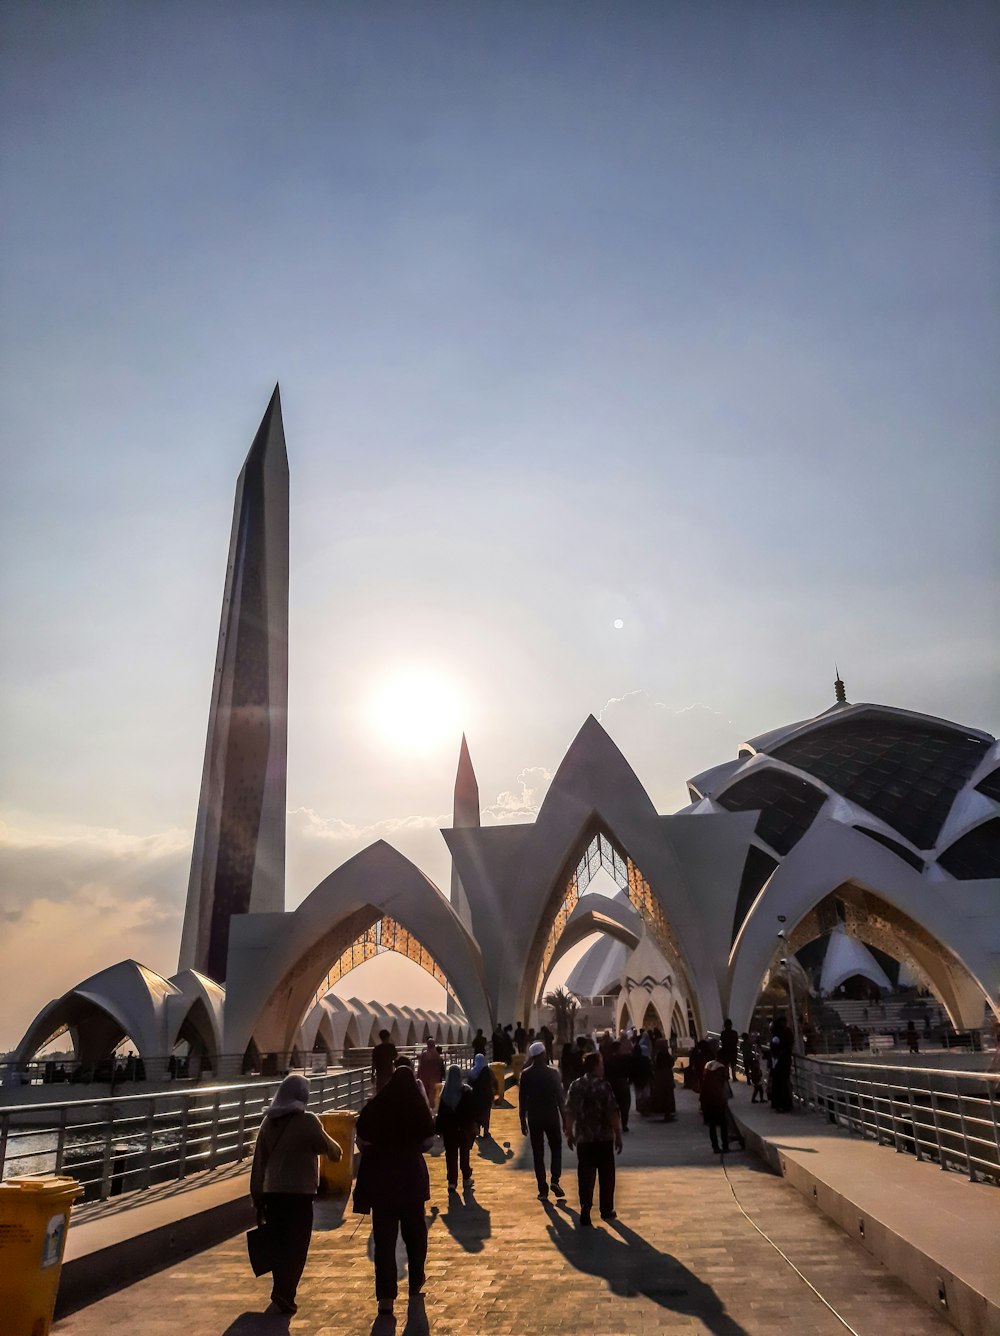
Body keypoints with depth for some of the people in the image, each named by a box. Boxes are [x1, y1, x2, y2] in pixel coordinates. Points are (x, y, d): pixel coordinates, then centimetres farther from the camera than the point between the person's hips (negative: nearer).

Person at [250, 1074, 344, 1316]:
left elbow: (258, 1162, 7)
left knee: (279, 1244, 17)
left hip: (272, 1193, 6)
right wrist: (336, 1150, 19)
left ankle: (281, 1291, 25)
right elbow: (332, 1150, -5)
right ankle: (284, 1293, -6)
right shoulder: (307, 1121, -13)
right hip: (298, 1194, -6)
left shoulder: (268, 1122, 4)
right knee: (296, 1246, 3)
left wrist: (258, 1198, 15)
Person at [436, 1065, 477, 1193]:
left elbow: (440, 1112, -4)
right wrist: (474, 1125, 2)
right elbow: (473, 1110, -8)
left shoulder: (444, 1091, -7)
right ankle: (466, 1179, 21)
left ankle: (452, 1182, 5)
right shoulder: (467, 1091, -11)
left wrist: (439, 1129, 2)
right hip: (465, 1128, 0)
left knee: (451, 1155, 8)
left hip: (449, 1129, 0)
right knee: (464, 1153, 15)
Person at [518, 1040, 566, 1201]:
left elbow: (522, 1100, -1)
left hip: (534, 1119, 1)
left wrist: (523, 1121, 7)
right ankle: (555, 1180, 2)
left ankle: (543, 1190, 6)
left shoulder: (525, 1075, -5)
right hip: (552, 1117, -1)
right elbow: (560, 1097, -6)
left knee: (538, 1154, 8)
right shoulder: (552, 1073, -9)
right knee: (556, 1148, 18)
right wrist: (565, 1118, 2)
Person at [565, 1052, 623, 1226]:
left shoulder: (576, 1086, -2)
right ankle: (606, 1210, 25)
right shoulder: (603, 1086, -13)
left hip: (583, 1138, 3)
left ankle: (585, 1213, 2)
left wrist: (569, 1133, 12)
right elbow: (613, 1113, -15)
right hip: (604, 1138, -2)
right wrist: (618, 1136, -6)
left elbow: (570, 1112, 2)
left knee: (585, 1176, 7)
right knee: (606, 1175, 15)